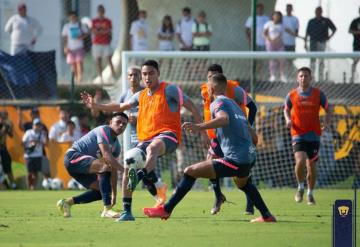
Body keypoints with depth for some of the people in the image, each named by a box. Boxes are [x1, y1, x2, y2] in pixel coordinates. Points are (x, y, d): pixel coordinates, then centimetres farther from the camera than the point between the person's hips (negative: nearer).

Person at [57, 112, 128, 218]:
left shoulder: (116, 146, 14)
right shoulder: (104, 130, -13)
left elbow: (114, 171, 16)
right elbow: (106, 155, -27)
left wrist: (114, 194, 12)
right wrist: (124, 170, -33)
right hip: (73, 156, -10)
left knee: (101, 191, 9)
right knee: (106, 166, -30)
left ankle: (67, 202, 21)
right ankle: (107, 210, -32)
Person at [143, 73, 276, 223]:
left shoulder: (218, 102, -3)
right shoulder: (234, 105, 23)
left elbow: (224, 119, -28)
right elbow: (252, 135, 25)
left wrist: (199, 127, -38)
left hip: (235, 160, -9)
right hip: (250, 157, 9)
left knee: (190, 172, -7)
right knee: (243, 183, 41)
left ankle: (166, 210, -9)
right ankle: (267, 216, 44)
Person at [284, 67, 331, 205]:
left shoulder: (318, 94, 0)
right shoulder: (292, 95, 1)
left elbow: (328, 110, 8)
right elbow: (286, 110, 18)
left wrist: (327, 123, -11)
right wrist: (288, 120, -4)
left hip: (314, 135, 1)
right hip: (298, 135, -1)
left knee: (311, 166, 3)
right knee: (300, 161, -21)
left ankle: (310, 194, 24)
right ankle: (300, 188, 4)